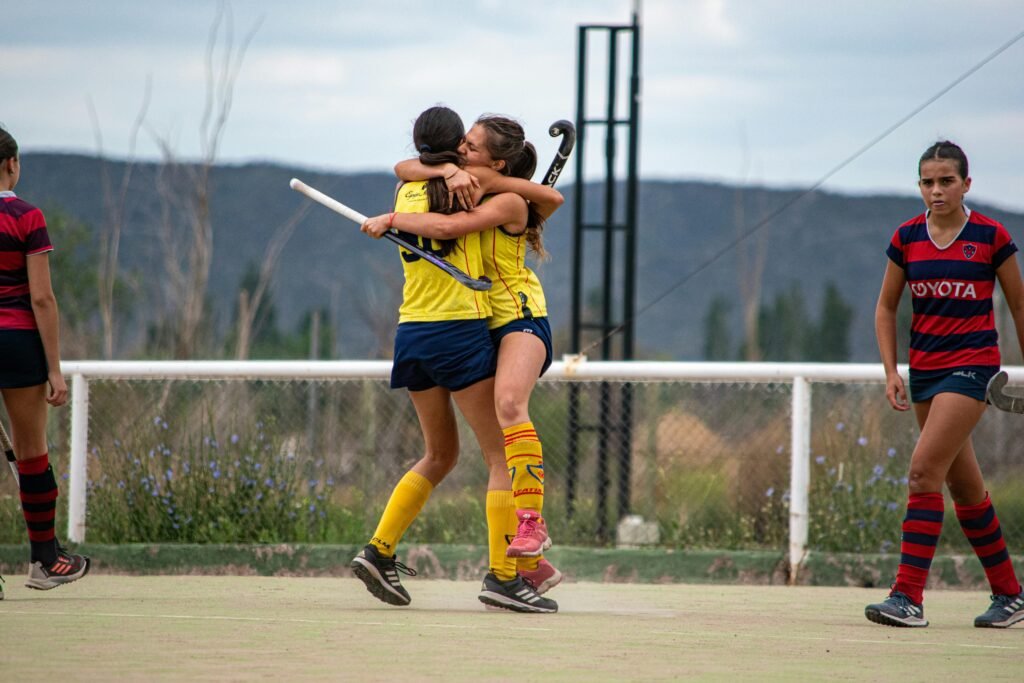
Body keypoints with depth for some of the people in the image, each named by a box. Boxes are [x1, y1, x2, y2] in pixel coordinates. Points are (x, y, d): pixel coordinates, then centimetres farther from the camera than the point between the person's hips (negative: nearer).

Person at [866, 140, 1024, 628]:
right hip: (924, 366, 5)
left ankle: (908, 596, -18)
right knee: (963, 484, 11)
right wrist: (891, 372, 3)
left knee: (924, 471, -18)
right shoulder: (907, 238, 4)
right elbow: (886, 308, 13)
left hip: (972, 364, -5)